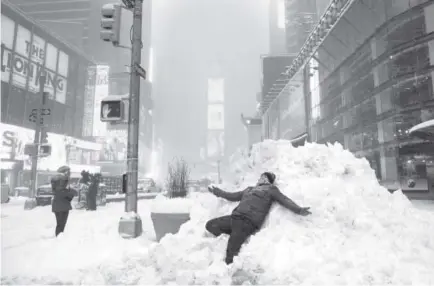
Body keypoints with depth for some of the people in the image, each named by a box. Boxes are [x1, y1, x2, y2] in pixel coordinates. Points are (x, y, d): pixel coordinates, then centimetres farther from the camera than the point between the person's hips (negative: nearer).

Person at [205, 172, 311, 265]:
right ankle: (236, 238, 1)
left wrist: (298, 210, -16)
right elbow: (233, 196, 41)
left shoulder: (270, 189, 15)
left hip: (248, 221, -8)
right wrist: (217, 192, 47)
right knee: (211, 225, 0)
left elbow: (284, 200, 1)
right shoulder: (249, 189, 32)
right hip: (235, 217, 8)